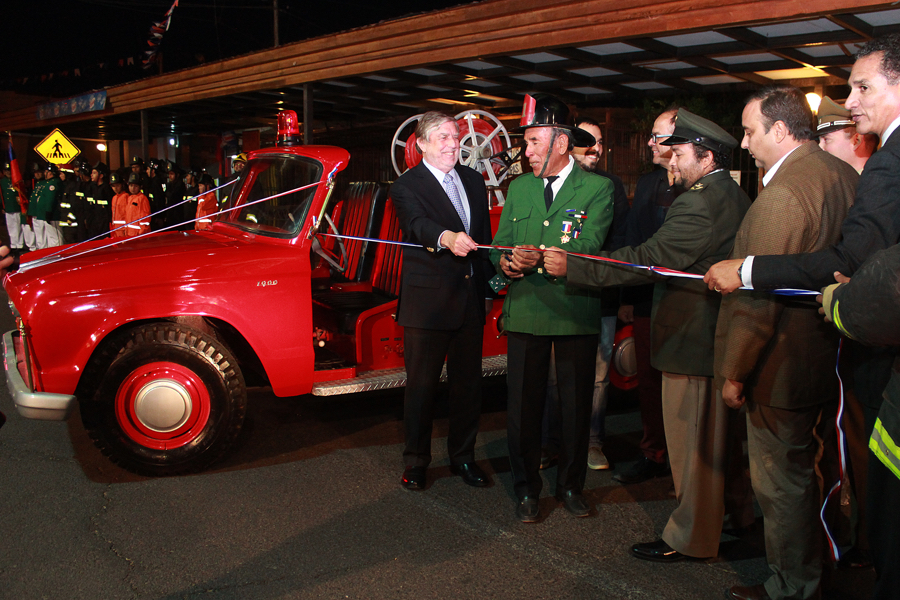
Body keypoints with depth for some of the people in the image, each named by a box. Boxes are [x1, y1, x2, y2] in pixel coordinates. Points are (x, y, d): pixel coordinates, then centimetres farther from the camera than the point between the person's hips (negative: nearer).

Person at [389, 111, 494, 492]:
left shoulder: (474, 181, 13)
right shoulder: (406, 186, -6)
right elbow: (417, 224, -27)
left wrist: (489, 276, 11)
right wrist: (446, 238, -47)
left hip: (471, 298, 6)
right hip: (427, 300, -5)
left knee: (468, 382, 14)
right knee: (421, 385, 4)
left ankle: (463, 457, 29)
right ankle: (415, 462, 21)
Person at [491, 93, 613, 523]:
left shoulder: (598, 188, -1)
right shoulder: (518, 188, 13)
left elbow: (588, 245, -15)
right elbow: (501, 242, 10)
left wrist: (542, 257, -31)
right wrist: (505, 262, -14)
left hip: (576, 312, -2)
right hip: (525, 311, 3)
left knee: (576, 404, 9)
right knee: (523, 403, 6)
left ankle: (571, 485, 28)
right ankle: (527, 489, 22)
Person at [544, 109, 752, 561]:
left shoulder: (699, 204, -23)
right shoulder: (736, 198, 10)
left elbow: (648, 260, -27)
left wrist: (572, 266, -25)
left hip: (693, 340, -10)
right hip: (722, 336, 10)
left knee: (691, 444, 3)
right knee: (721, 435, 24)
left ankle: (689, 536, 17)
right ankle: (735, 511, 41)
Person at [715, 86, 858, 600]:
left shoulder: (783, 191, -23)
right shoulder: (844, 175, 6)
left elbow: (758, 294, -23)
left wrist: (733, 371, -16)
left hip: (782, 364, -10)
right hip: (825, 358, 10)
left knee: (781, 484, 5)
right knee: (799, 472, 24)